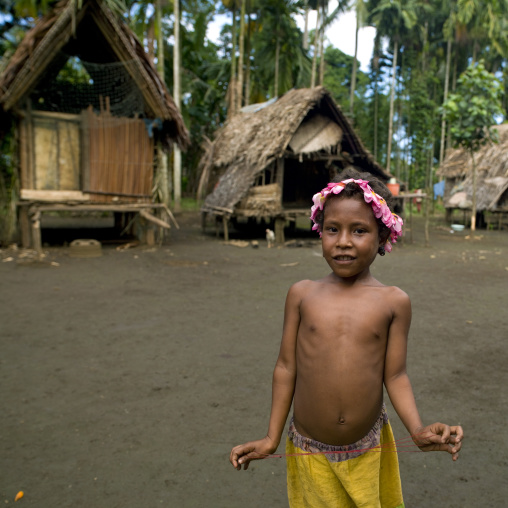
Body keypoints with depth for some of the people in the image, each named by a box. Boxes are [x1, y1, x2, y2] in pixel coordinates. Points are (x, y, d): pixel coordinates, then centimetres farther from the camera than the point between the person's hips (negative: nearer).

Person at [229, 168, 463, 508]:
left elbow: (395, 375, -2)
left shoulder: (394, 302, -6)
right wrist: (272, 438, 2)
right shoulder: (302, 294, -5)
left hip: (369, 453, 0)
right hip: (309, 453, 0)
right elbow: (287, 367, -1)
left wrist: (418, 430, -17)